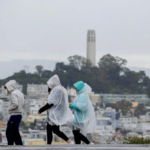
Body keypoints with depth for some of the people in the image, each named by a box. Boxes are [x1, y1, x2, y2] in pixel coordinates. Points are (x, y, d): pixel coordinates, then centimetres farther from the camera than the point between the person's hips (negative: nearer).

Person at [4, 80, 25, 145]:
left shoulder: (13, 93, -14)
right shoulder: (20, 93, 14)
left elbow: (15, 104, -25)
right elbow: (23, 104, 15)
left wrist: (10, 108, -10)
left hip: (15, 115, -10)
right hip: (19, 114, 10)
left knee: (15, 133, -5)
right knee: (9, 132, 17)